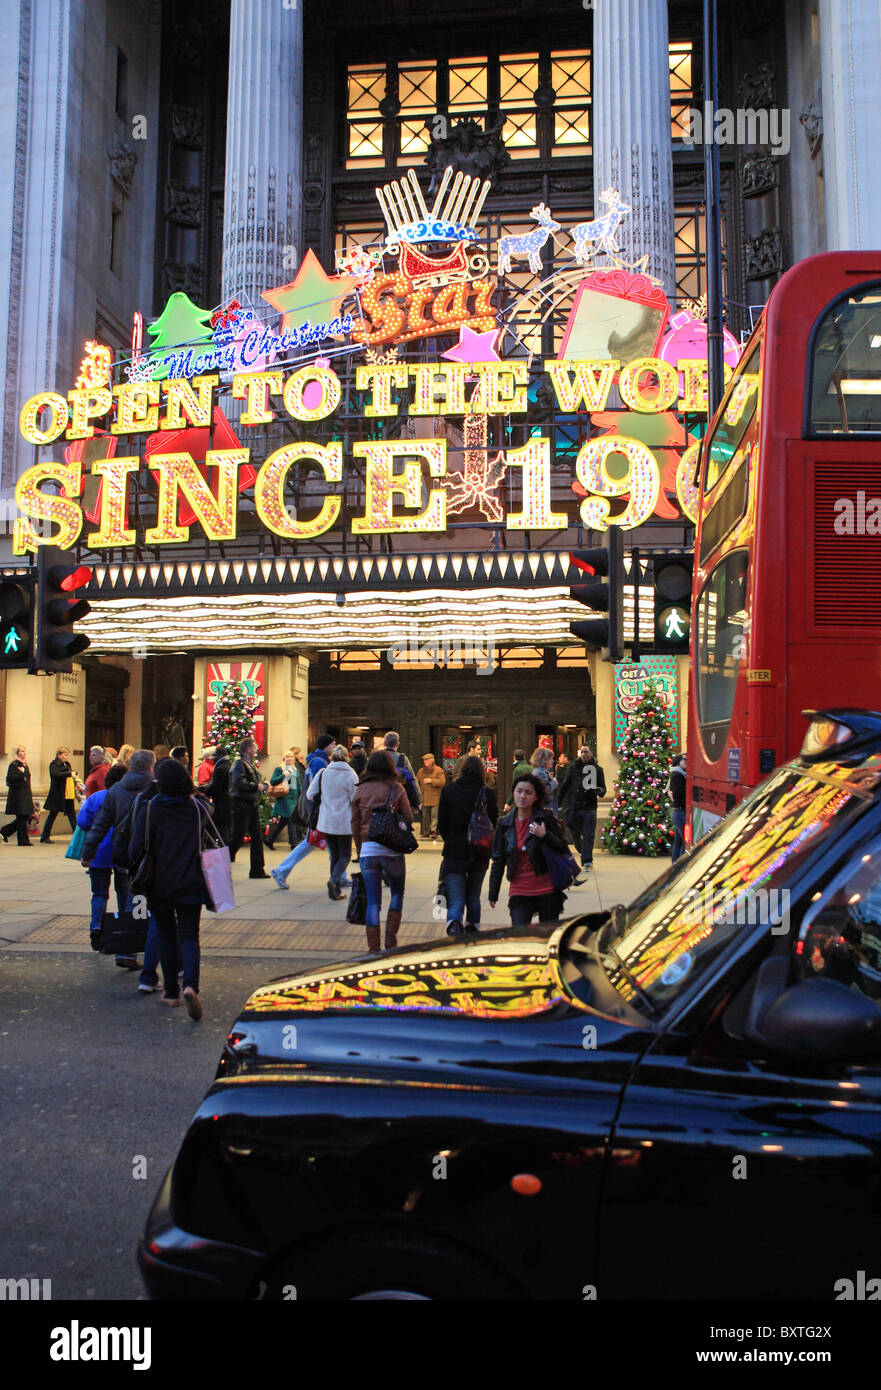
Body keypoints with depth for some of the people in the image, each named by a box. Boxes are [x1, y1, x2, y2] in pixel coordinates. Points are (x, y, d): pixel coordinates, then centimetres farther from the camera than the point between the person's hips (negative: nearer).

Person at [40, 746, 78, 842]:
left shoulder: (67, 764, 16)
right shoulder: (54, 764, -7)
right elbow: (56, 774, -27)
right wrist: (69, 773, -29)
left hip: (69, 795, 7)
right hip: (57, 795, -7)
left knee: (72, 816, 5)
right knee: (52, 815, 2)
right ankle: (44, 838, 12)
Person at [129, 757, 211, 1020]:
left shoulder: (149, 810, -9)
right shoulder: (196, 808, -1)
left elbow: (137, 848, -8)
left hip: (160, 885, -1)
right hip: (191, 884, 1)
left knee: (166, 936, 15)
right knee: (189, 936, 2)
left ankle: (171, 991, 21)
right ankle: (190, 985, -21)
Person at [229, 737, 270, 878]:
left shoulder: (251, 763, 17)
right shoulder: (239, 763, -12)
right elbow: (239, 784, -24)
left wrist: (262, 784, 7)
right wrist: (257, 787, -16)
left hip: (251, 805, 9)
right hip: (241, 805, -9)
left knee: (257, 837, 9)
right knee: (237, 839, -5)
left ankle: (257, 870, 15)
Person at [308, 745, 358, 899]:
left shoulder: (323, 773, -1)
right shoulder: (350, 775, -10)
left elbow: (310, 795, 2)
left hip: (326, 821, 4)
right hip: (344, 822, -3)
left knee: (334, 855, 14)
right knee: (345, 855, 7)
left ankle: (337, 891, 11)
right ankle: (334, 879, -20)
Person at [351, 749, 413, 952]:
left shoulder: (361, 789, 6)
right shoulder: (396, 788, 0)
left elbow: (355, 823, 8)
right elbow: (408, 818, -2)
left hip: (368, 849, 2)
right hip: (392, 849, -2)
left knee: (373, 902, 5)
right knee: (397, 894, 17)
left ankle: (373, 948, 4)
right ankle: (390, 942, 11)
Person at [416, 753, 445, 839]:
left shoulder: (438, 770, -3)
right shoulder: (421, 771, 12)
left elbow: (442, 782, -12)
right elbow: (416, 782, 21)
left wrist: (431, 780, -15)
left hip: (435, 797, -5)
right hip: (424, 798, 5)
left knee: (434, 815, -8)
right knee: (425, 816, 8)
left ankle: (434, 831, -4)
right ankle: (425, 832, 15)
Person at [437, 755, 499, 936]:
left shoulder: (448, 790, -2)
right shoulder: (487, 793, -4)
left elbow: (441, 823, 1)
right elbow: (494, 824, 0)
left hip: (454, 852, -1)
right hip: (479, 853, 1)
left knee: (456, 900, -3)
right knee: (473, 897, 19)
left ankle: (454, 923, -29)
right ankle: (473, 927, 24)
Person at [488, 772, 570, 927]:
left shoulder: (546, 817, -4)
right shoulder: (504, 824, 4)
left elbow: (563, 847, -2)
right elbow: (498, 860, 10)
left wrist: (545, 836, -20)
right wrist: (493, 894, 10)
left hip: (547, 891, -1)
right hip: (519, 892, 2)